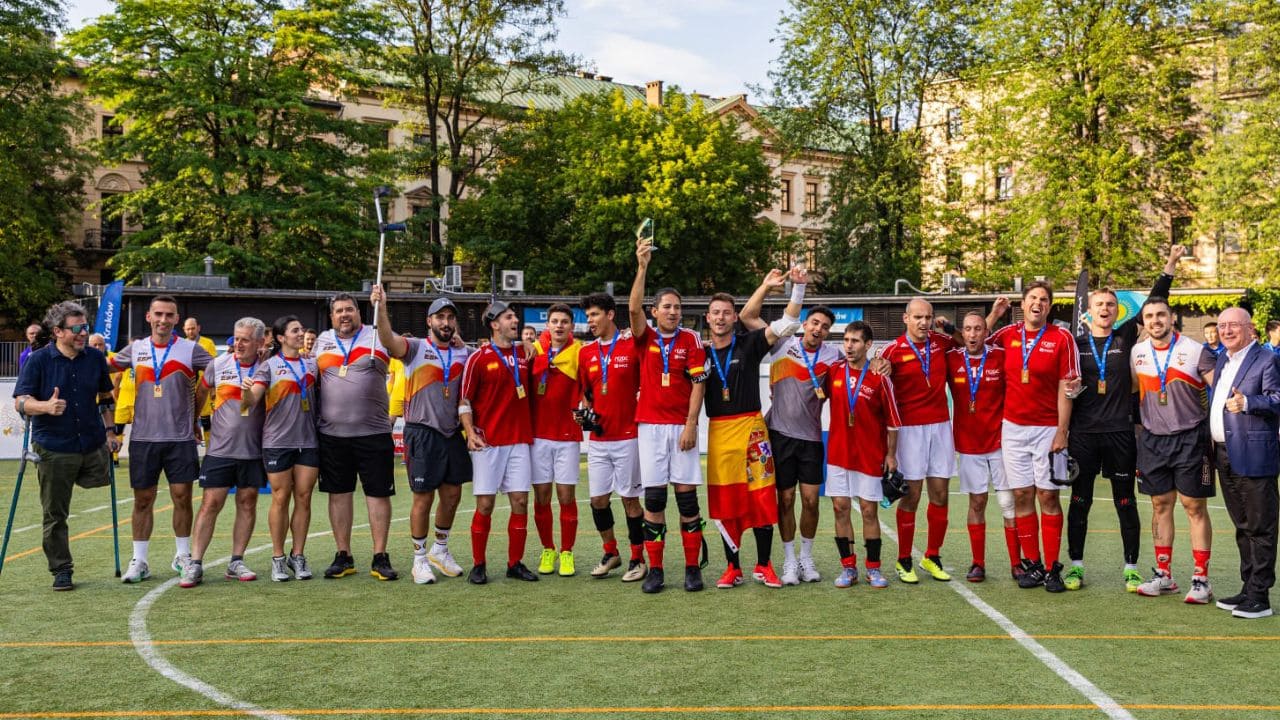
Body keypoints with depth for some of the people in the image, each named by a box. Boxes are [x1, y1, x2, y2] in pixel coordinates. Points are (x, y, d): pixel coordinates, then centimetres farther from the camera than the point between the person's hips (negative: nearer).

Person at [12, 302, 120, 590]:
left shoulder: (96, 358, 5)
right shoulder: (38, 360, -6)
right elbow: (20, 401, -10)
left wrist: (110, 431, 12)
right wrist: (46, 406, -29)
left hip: (93, 447, 3)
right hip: (54, 450, -3)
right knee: (55, 515, 4)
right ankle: (61, 570, 15)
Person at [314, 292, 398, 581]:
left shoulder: (376, 337, 3)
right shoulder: (322, 340, 13)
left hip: (373, 433, -3)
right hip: (332, 434, 3)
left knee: (378, 492, 0)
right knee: (338, 493, 8)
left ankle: (380, 558, 8)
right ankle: (343, 557, 18)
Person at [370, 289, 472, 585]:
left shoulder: (464, 353, 8)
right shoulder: (416, 348, -6)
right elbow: (388, 340, -25)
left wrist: (461, 344, 1)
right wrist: (381, 308, -41)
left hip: (452, 433, 5)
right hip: (422, 434, -5)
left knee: (452, 494, 12)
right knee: (423, 498, 1)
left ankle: (440, 549, 32)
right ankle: (420, 558, 16)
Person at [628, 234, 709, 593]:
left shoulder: (690, 340, 4)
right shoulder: (646, 338, 7)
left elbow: (698, 383, -1)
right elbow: (633, 308, -11)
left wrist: (691, 424, -9)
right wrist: (642, 266, -18)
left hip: (681, 426, -1)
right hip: (650, 426, 1)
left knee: (686, 495, 1)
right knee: (653, 496, 2)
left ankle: (693, 568, 9)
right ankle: (655, 570, 8)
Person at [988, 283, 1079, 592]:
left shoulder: (1061, 338, -4)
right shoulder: (1008, 334, 6)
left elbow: (1065, 388, -6)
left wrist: (1062, 431, -10)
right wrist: (994, 314, 8)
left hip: (1047, 429, -3)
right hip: (1013, 428, 3)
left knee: (1047, 495, -1)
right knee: (1022, 495, 4)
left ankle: (1052, 568, 6)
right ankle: (1032, 564, 13)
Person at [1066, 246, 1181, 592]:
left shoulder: (1126, 337, 6)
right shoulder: (1076, 343, 5)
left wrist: (1171, 264, 0)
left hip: (1120, 433, 0)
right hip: (1083, 433, 0)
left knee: (1126, 503, 5)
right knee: (1079, 501, 5)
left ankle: (1131, 569, 15)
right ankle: (1076, 566, 15)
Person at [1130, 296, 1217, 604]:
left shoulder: (1195, 351, -7)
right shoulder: (1137, 353, 5)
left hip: (1190, 438, -4)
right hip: (1152, 439, 4)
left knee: (1195, 507, 0)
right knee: (1160, 505, 9)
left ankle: (1201, 579, 7)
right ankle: (1163, 575, 17)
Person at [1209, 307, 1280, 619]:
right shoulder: (1222, 359, 16)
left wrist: (1247, 403, -31)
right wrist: (1212, 445, 13)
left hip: (1253, 456, -8)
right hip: (1225, 456, 8)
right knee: (1242, 527, 17)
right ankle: (1248, 588, 27)